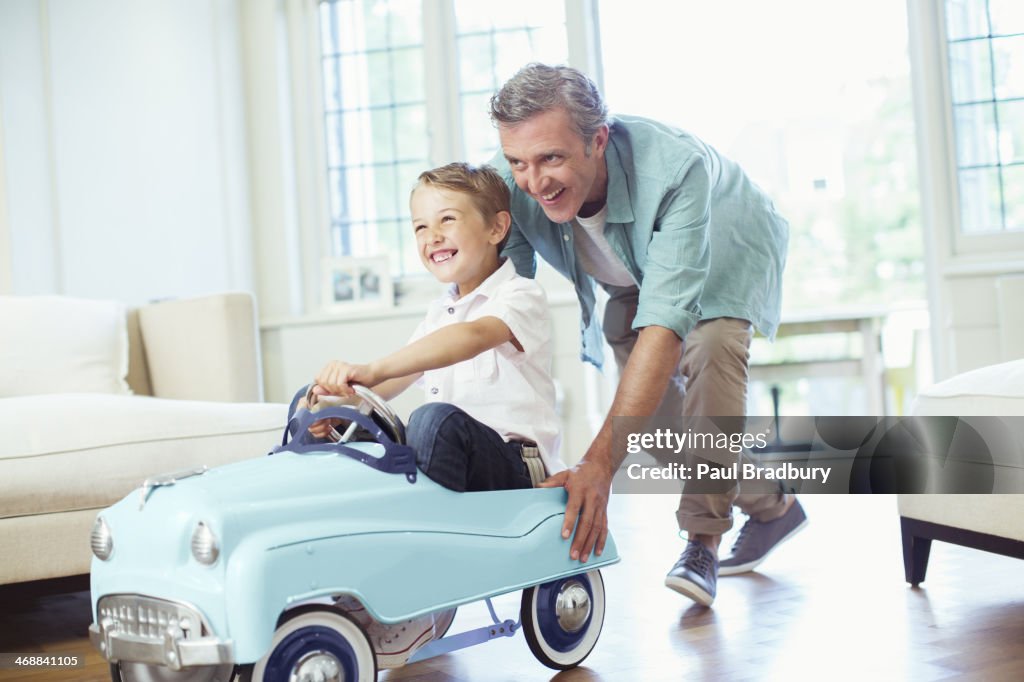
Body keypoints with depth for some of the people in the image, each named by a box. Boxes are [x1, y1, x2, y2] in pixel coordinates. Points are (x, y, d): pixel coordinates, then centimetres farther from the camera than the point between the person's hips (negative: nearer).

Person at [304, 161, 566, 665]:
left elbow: (472, 337, -31)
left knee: (437, 419, -35)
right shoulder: (440, 311, 18)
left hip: (519, 468, -7)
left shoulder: (520, 298, -8)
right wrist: (340, 401, -15)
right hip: (459, 458, 7)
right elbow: (399, 377, 8)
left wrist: (370, 370, -44)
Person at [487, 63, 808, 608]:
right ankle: (769, 504, 13)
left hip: (723, 252, -4)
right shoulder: (508, 186, -34)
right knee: (639, 379, -8)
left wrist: (599, 464, -62)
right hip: (632, 272, 5)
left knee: (709, 346, -31)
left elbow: (665, 324, -54)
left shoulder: (674, 169, -47)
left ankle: (702, 539, -22)